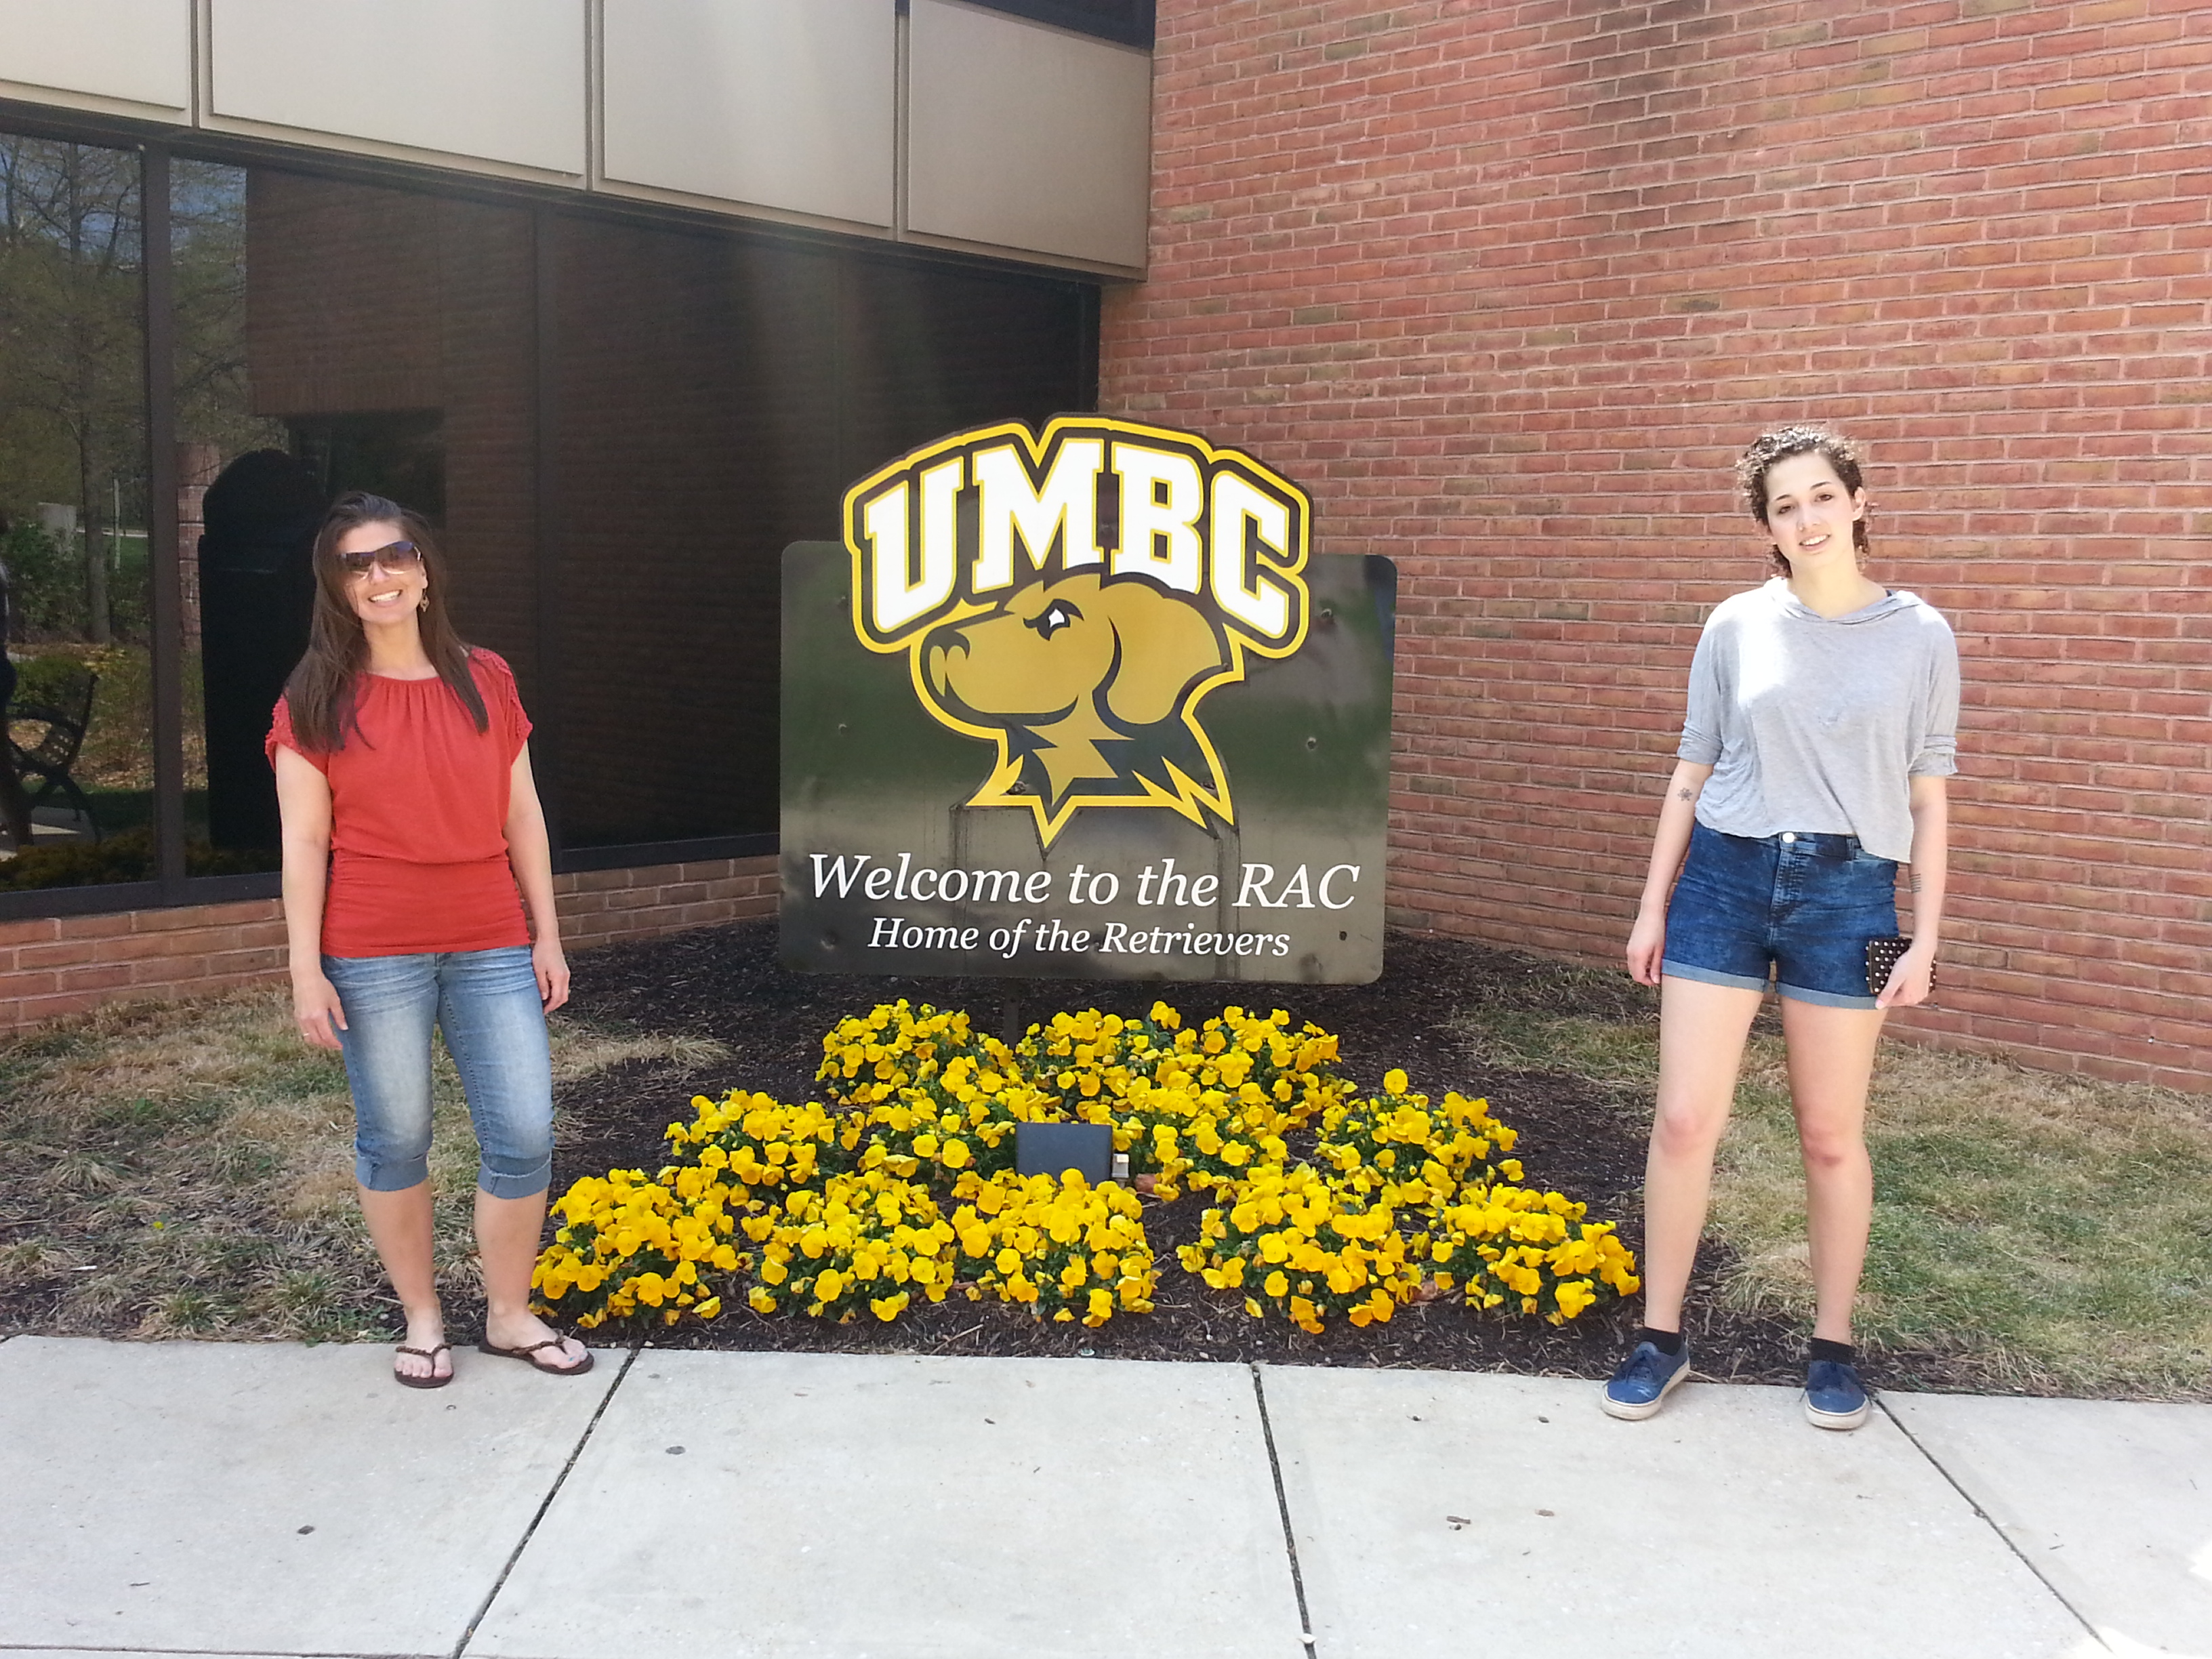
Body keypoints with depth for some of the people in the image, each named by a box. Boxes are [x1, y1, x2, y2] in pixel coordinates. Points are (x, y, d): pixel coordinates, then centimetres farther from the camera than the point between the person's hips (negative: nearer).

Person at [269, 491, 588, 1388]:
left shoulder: (486, 681, 6)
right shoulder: (317, 700, 0)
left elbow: (522, 817, 9)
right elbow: (305, 841, -2)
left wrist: (548, 935, 8)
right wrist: (305, 969, -6)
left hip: (491, 947, 2)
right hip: (373, 957, -2)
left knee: (524, 1135, 1)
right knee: (394, 1140, 7)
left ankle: (510, 1314, 20)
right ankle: (422, 1316, 26)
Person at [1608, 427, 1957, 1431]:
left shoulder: (1919, 636, 2)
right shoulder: (1738, 626, 4)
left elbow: (1927, 797, 4)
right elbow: (1692, 772, 8)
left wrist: (1926, 937, 0)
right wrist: (1653, 904, 7)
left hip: (1847, 892, -1)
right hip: (1726, 877, 1)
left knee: (1831, 1135, 8)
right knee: (1685, 1122, -1)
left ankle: (1833, 1348, 25)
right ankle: (1660, 1338, 14)